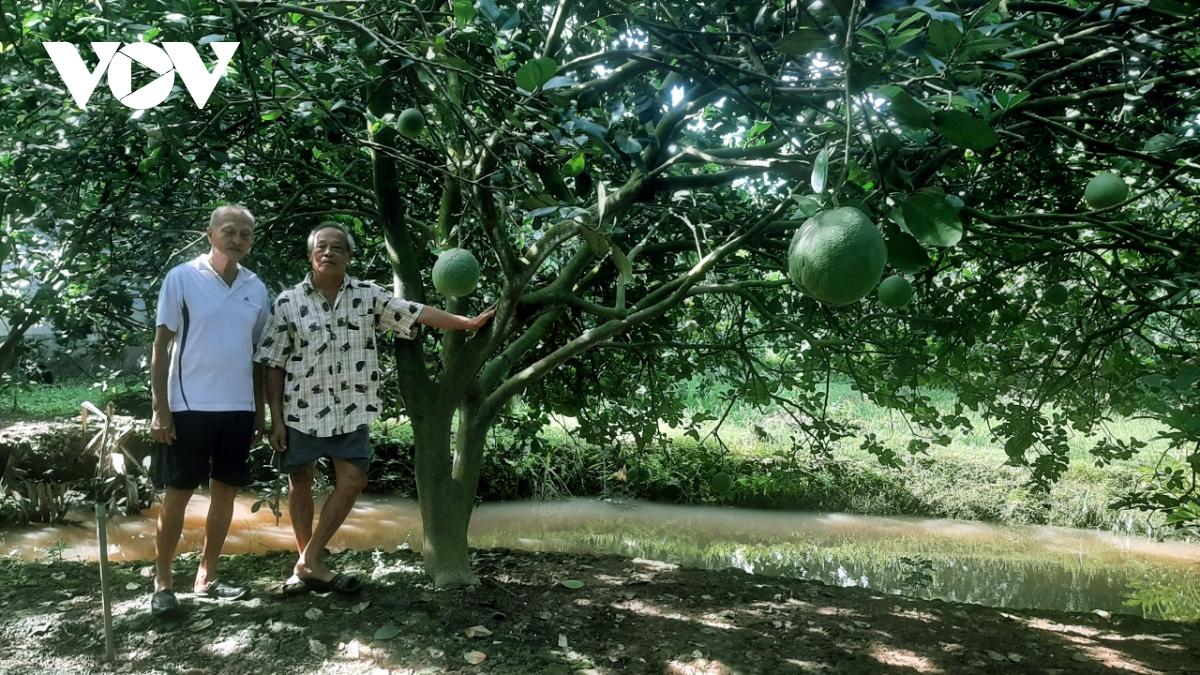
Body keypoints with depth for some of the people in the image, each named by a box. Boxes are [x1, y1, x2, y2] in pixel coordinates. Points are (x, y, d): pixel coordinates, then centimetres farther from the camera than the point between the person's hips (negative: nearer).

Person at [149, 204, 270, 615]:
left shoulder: (256, 289, 8)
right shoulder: (182, 278, -5)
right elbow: (161, 346, -5)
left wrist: (260, 410, 12)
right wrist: (160, 409, -9)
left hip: (238, 408, 5)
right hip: (189, 406, -5)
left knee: (225, 492, 10)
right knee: (178, 494, 3)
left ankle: (206, 577, 23)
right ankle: (162, 583, 15)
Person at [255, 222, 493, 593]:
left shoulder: (368, 296, 0)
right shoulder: (287, 302, -5)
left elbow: (417, 313, -3)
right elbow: (273, 365, -3)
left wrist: (469, 323, -10)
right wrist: (276, 419, -6)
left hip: (351, 410, 2)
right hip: (302, 410, -1)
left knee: (352, 481, -1)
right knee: (300, 483, 9)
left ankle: (309, 562, 13)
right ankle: (308, 565, 25)